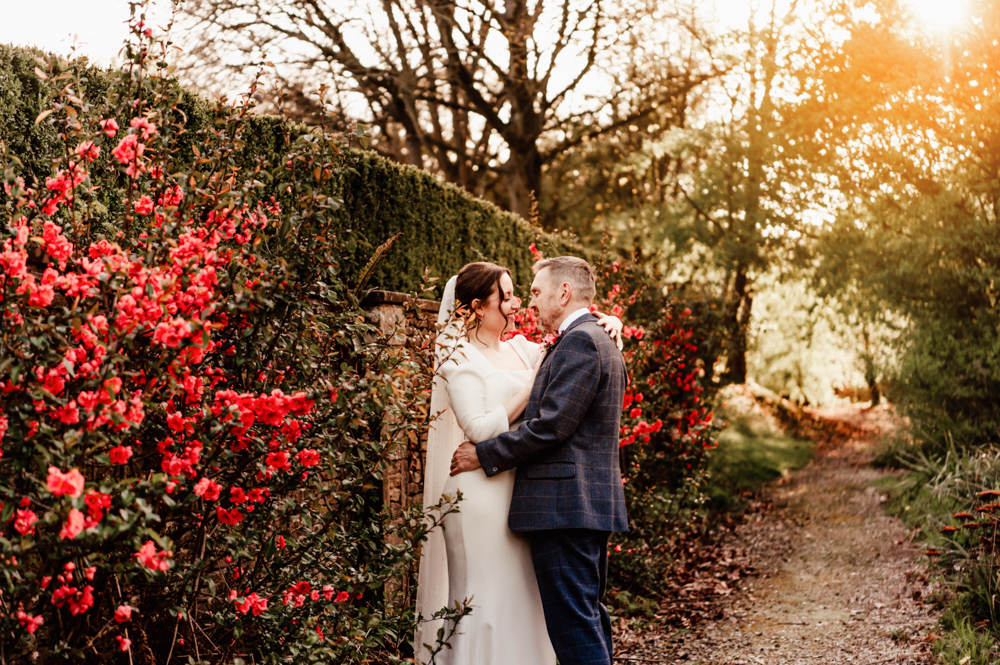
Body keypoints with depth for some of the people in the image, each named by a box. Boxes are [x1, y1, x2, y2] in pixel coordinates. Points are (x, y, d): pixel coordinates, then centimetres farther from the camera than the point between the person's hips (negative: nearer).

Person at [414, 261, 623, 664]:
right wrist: (532, 387, -15)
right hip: (480, 492, -7)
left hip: (519, 491, 7)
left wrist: (608, 328, 3)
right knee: (483, 598, -2)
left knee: (522, 595, 11)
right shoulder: (460, 358, -7)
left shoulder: (521, 350, 12)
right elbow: (479, 428, -16)